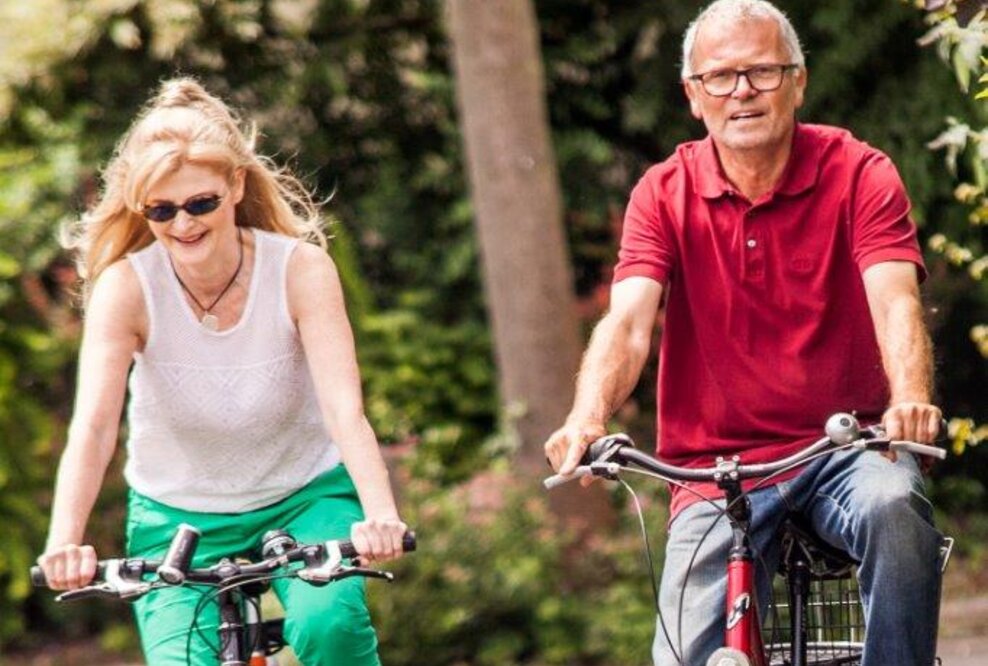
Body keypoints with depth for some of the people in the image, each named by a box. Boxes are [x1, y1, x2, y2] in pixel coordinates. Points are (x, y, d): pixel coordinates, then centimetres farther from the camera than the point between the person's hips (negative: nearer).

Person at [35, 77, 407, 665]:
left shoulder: (301, 270, -18)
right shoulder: (125, 287, -17)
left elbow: (346, 408, -29)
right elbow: (92, 425, -29)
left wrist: (380, 516, -47)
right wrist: (65, 541, -46)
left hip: (303, 498, -1)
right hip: (179, 520, 1)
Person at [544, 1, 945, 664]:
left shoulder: (859, 174, -3)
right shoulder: (665, 195, 1)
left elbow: (895, 302, -18)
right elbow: (628, 321, -12)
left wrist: (910, 400, -39)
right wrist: (587, 420, -33)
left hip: (844, 450, -1)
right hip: (716, 468, 1)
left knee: (895, 507, -35)